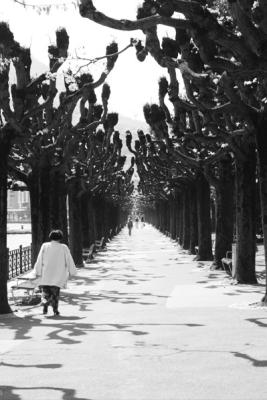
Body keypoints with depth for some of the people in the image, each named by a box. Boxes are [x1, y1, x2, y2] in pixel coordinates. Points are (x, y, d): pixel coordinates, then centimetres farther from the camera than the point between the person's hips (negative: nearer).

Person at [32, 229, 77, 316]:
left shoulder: (44, 246, -1)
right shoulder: (64, 247, -1)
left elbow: (39, 260, -1)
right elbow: (69, 260, 4)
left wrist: (37, 272, 4)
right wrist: (72, 272, 15)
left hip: (46, 275, 0)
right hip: (58, 276, 0)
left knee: (45, 291, 9)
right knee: (55, 292, 10)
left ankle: (45, 302, -19)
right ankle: (55, 310, 1)